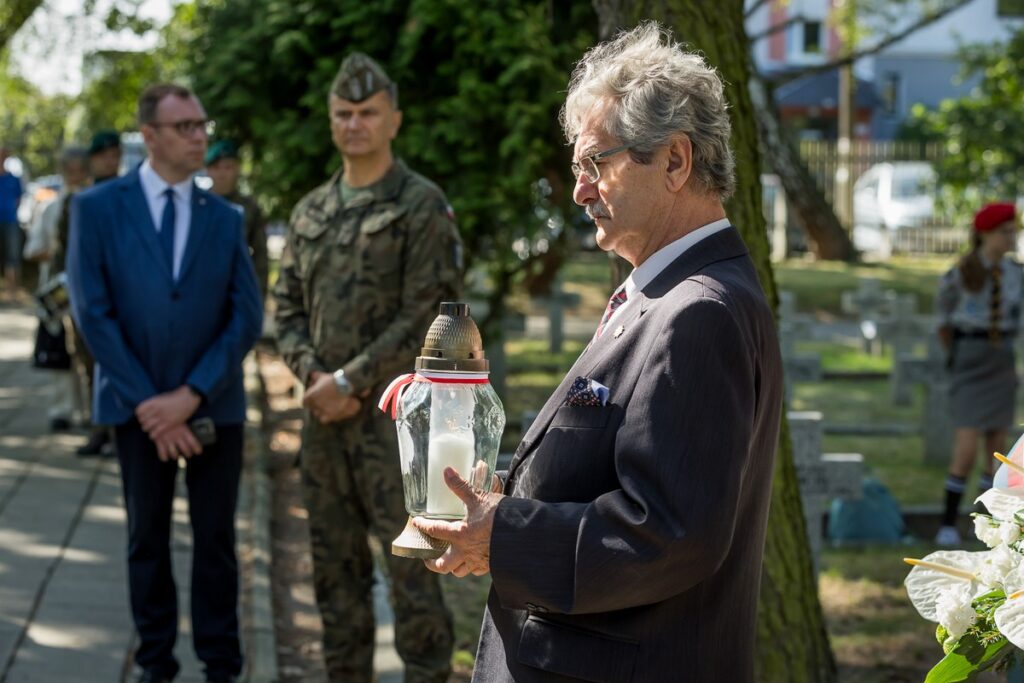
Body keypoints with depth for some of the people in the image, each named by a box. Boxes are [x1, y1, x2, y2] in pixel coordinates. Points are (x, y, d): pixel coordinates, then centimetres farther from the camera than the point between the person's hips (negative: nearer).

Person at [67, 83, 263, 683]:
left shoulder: (225, 218, 4)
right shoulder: (98, 207, -3)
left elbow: (247, 318, -2)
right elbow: (93, 313, -8)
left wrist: (190, 396, -13)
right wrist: (147, 402, -13)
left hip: (214, 405, 1)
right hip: (137, 404, -1)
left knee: (216, 538, 6)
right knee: (148, 538, 10)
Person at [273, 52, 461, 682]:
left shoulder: (422, 206, -6)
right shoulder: (312, 212, 13)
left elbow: (427, 316, -13)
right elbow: (288, 309, 13)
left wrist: (349, 381, -13)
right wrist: (315, 377, -5)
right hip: (324, 413, 6)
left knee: (409, 559, -5)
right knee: (336, 561, 11)